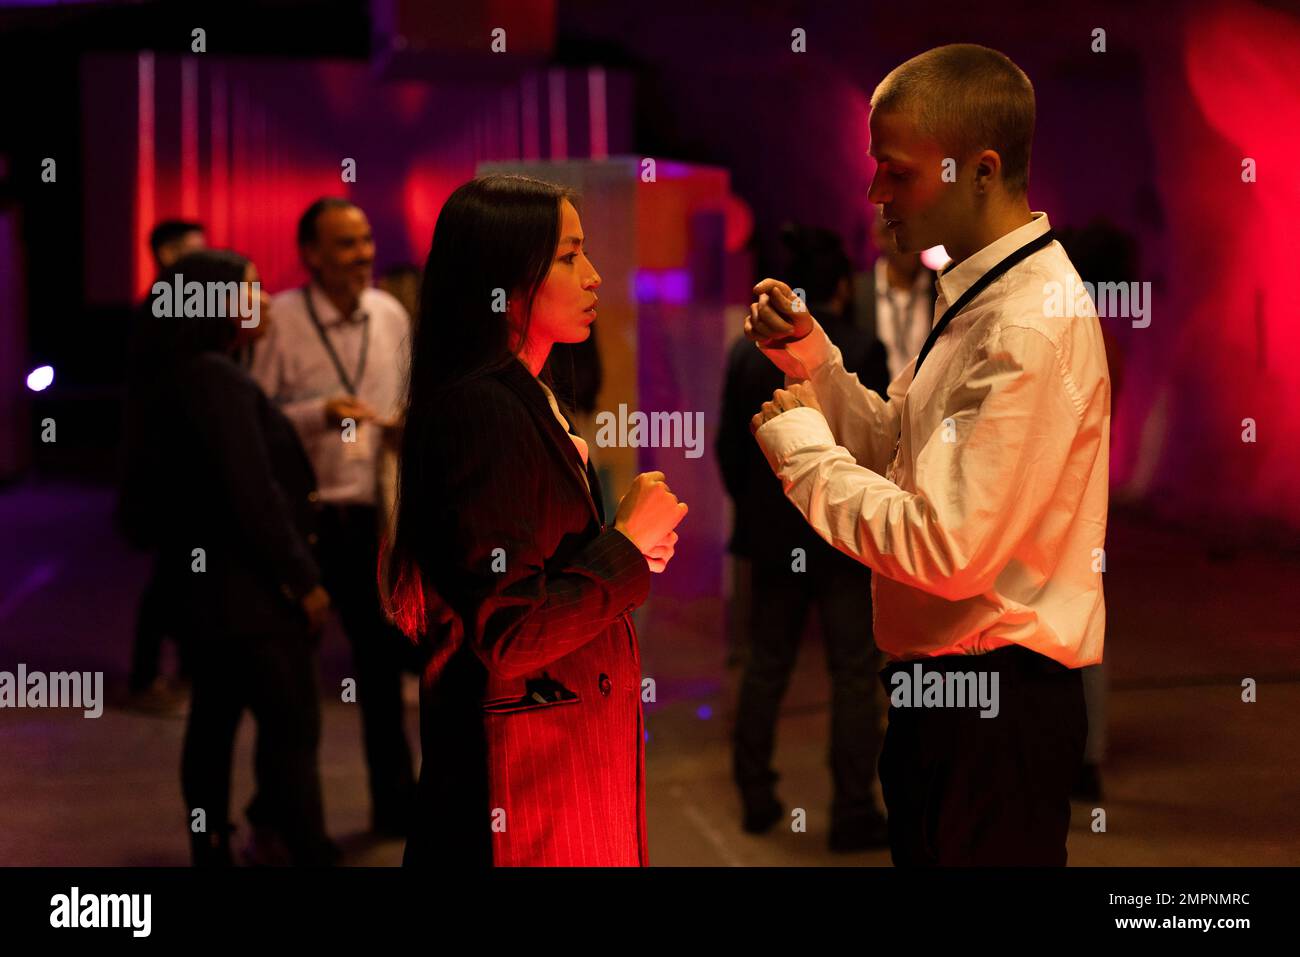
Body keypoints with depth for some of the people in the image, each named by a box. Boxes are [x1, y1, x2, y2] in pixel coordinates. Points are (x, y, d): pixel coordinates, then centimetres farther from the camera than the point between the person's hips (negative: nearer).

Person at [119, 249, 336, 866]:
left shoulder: (172, 376, 11)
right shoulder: (216, 377, -17)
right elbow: (249, 491, -21)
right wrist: (301, 577, -15)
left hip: (207, 579, 10)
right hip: (246, 583, -10)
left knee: (216, 718, 14)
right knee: (292, 726, -7)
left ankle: (211, 849, 21)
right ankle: (305, 852, -8)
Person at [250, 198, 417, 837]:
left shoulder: (390, 315, 8)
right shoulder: (281, 320, -8)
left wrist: (407, 428, -1)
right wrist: (320, 414, -23)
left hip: (370, 511, 4)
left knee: (382, 654, 9)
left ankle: (394, 801, 23)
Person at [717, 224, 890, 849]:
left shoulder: (748, 351, 0)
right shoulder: (862, 352, -13)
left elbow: (728, 445, 3)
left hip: (771, 535, 4)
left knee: (765, 665, 16)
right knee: (854, 674, 4)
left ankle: (755, 798, 22)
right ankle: (853, 814, 7)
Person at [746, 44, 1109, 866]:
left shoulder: (1033, 327, -23)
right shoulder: (981, 297, 10)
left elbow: (948, 551, -27)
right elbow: (906, 464, 16)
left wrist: (802, 447, -15)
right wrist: (818, 365, 2)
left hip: (995, 712, -10)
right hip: (943, 684, 10)